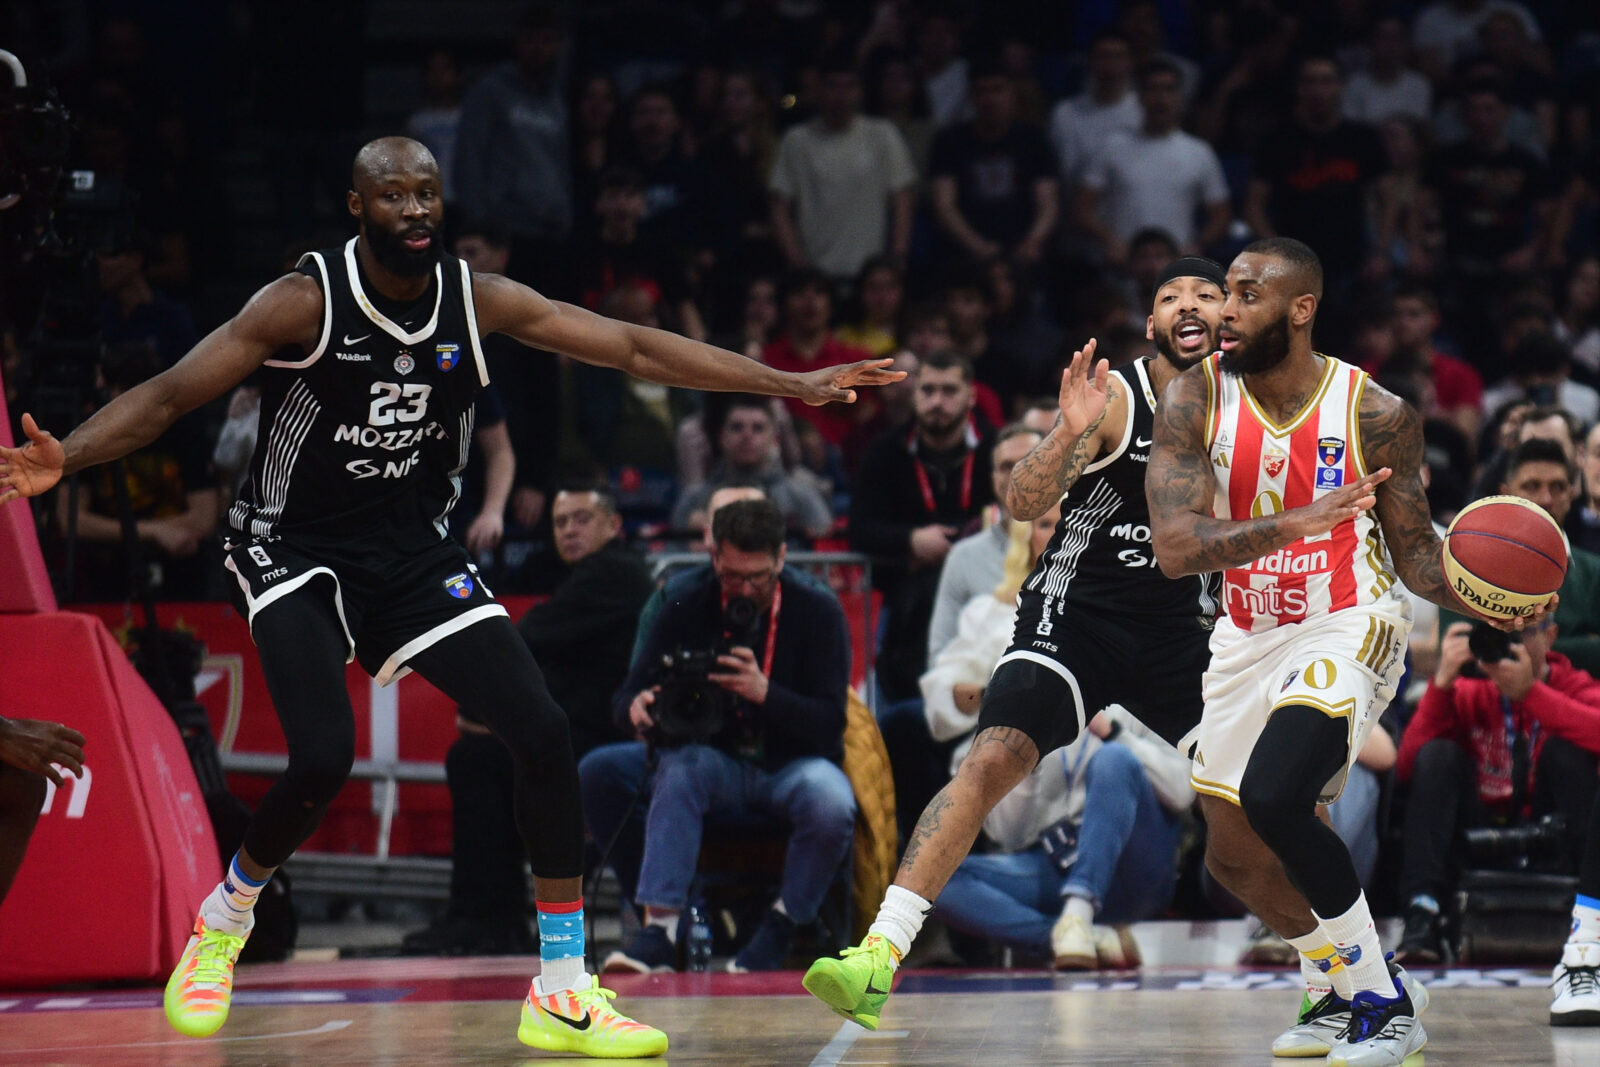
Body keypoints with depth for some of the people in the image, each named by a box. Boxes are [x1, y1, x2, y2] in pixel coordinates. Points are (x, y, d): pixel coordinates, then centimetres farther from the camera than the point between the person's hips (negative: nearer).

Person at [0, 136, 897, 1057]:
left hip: (416, 554, 4)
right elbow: (167, 397, -18)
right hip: (297, 553, -4)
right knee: (324, 758, -24)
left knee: (544, 732, -11)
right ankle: (221, 925, 8)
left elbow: (634, 348, -1)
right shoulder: (308, 302, -17)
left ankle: (563, 995, -2)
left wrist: (793, 385, -4)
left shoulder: (478, 300, -5)